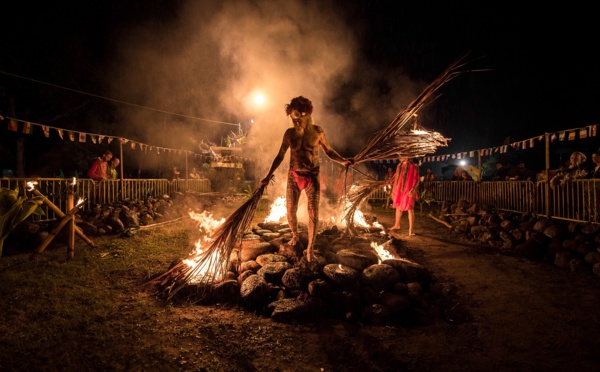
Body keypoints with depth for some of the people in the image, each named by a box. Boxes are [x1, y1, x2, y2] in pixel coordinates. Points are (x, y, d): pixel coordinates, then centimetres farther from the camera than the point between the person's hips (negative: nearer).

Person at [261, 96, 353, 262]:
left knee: (313, 213, -4)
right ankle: (295, 235, 40)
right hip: (293, 176, 2)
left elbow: (329, 151, 1)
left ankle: (310, 248, 10)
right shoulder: (289, 133, -2)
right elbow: (280, 156, 6)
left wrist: (343, 161, -16)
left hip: (312, 177, -2)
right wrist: (268, 176, 6)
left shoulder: (317, 131, -7)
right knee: (290, 212, 10)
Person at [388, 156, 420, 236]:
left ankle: (411, 229, -3)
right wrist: (394, 190, 16)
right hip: (399, 190, 7)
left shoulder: (413, 167, -11)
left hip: (408, 191, -7)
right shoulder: (399, 166, 8)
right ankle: (397, 225, 34)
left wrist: (412, 190, -22)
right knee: (398, 207, 17)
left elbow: (416, 180, -12)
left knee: (410, 209, -7)